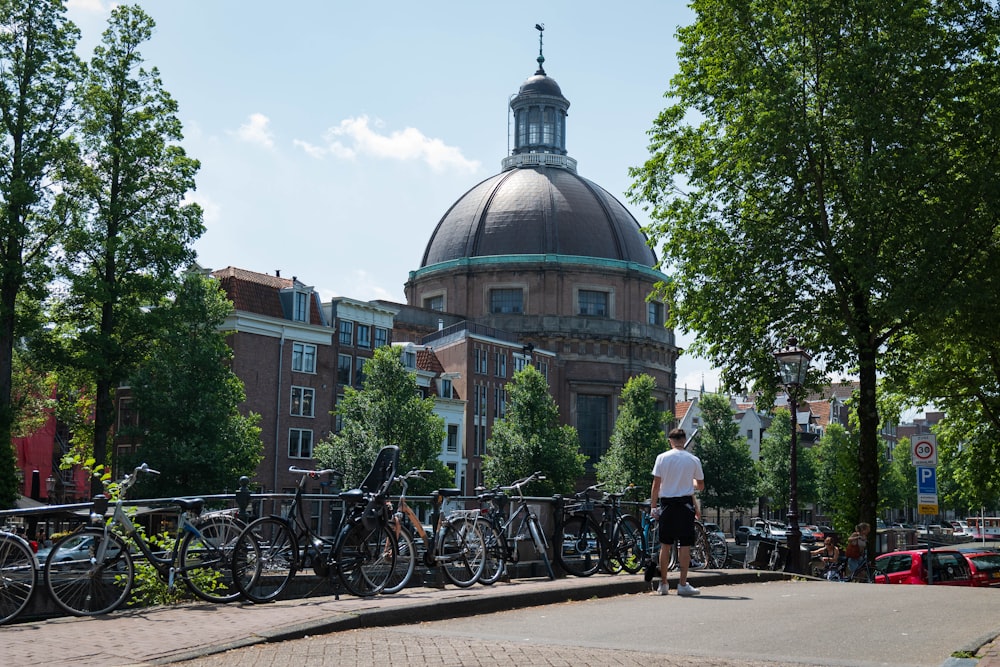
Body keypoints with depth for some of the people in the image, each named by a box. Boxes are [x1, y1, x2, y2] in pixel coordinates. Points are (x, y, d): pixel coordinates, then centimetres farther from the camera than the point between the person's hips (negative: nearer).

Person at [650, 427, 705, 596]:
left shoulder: (662, 458, -1)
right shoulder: (693, 460, 1)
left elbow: (656, 485, -3)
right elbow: (701, 486, 8)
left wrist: (653, 506, 4)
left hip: (666, 504, 1)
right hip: (685, 503, -1)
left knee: (665, 545, 8)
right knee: (685, 545, 1)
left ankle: (663, 584, 13)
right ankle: (683, 584, -2)